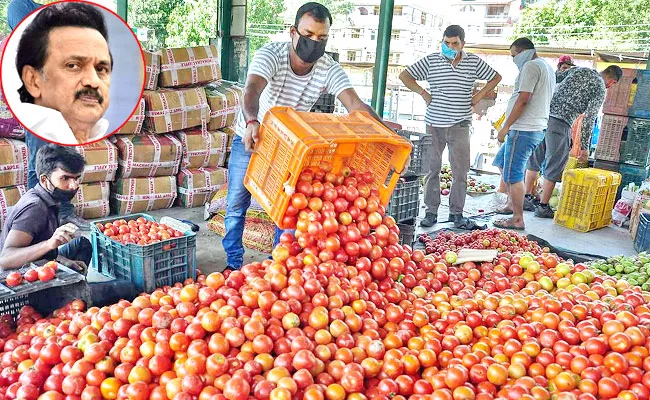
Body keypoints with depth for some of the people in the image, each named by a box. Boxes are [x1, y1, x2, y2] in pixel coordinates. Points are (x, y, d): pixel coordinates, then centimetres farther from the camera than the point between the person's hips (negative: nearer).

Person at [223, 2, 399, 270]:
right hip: (250, 137, -2)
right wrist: (252, 122, -66)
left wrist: (382, 126, -52)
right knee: (236, 204, 6)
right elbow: (252, 91, -44)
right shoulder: (270, 54, -27)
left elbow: (355, 104, -32)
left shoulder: (330, 70, -19)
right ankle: (233, 263, 24)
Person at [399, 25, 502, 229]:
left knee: (461, 172, 3)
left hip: (460, 125, 1)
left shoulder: (474, 62, 5)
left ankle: (456, 213, 13)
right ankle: (431, 212, 13)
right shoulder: (431, 60, 1)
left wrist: (479, 96, 7)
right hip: (434, 124, -1)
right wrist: (423, 93, -2)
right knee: (432, 169, 4)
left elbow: (496, 77, 18)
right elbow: (405, 75, 6)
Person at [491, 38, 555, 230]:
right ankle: (513, 203, 27)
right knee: (502, 160, 23)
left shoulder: (531, 66, -12)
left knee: (513, 174, -5)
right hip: (538, 128, 11)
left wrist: (505, 127, -16)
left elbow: (523, 100, -20)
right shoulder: (547, 67, 20)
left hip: (523, 130, -11)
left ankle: (517, 219, 0)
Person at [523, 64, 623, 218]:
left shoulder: (577, 69, 18)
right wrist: (584, 146, -2)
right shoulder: (600, 89, 1)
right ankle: (543, 207, 8)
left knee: (534, 159, 15)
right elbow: (589, 118, -5)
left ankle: (527, 198, 22)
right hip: (561, 123, -6)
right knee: (554, 167, 4)